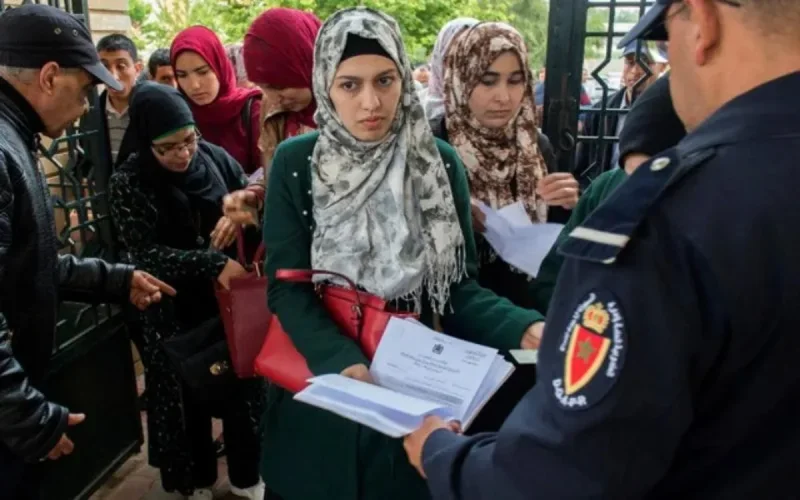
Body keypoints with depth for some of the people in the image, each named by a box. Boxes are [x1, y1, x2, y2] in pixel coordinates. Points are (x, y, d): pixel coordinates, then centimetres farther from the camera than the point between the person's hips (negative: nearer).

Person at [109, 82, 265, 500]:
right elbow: (146, 256, -18)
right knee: (189, 395, 13)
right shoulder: (128, 184, -12)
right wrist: (214, 264, -29)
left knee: (242, 387, 12)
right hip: (175, 313, -2)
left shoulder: (215, 158, -7)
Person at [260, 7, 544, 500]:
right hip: (319, 381, 0)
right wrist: (344, 362, -26)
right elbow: (288, 288, -10)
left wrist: (523, 329, -22)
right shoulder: (295, 163, -7)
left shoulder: (440, 164, -5)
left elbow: (458, 285, -4)